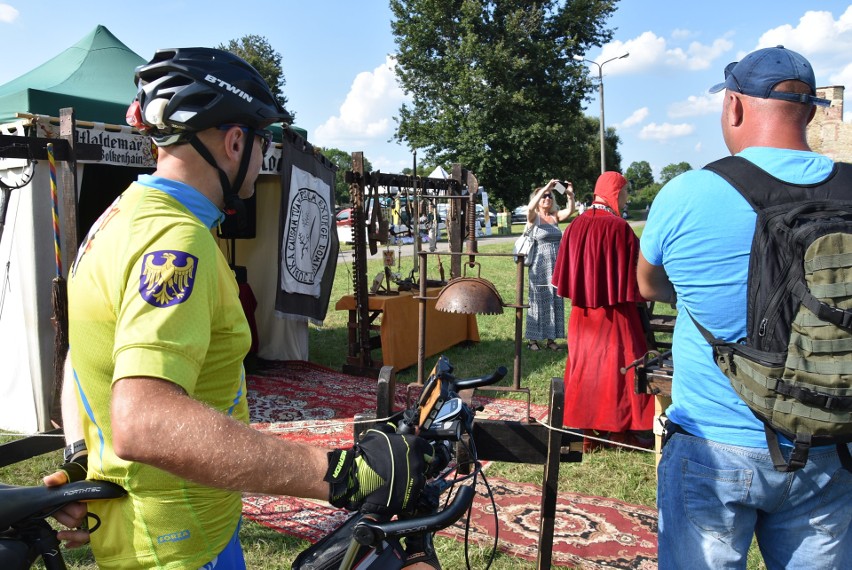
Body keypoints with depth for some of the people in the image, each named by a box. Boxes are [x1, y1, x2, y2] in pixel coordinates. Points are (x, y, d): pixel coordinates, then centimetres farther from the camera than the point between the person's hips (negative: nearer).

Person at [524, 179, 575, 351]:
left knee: (555, 301, 6)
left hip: (556, 265, 4)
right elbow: (530, 208, -24)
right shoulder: (534, 217, -2)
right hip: (540, 265, -4)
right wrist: (545, 188, -28)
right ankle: (533, 339, 5)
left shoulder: (555, 216, 9)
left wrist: (570, 194, -22)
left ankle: (551, 338, 13)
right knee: (538, 300, -1)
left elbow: (570, 211, -7)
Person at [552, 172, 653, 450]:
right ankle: (619, 429, 14)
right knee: (616, 365, 6)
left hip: (582, 313, 6)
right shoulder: (620, 228, -15)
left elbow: (565, 274, 5)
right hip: (614, 314, -5)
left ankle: (587, 431, 20)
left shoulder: (576, 225, 1)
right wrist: (638, 297, 5)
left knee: (586, 364, 13)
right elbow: (633, 274, -11)